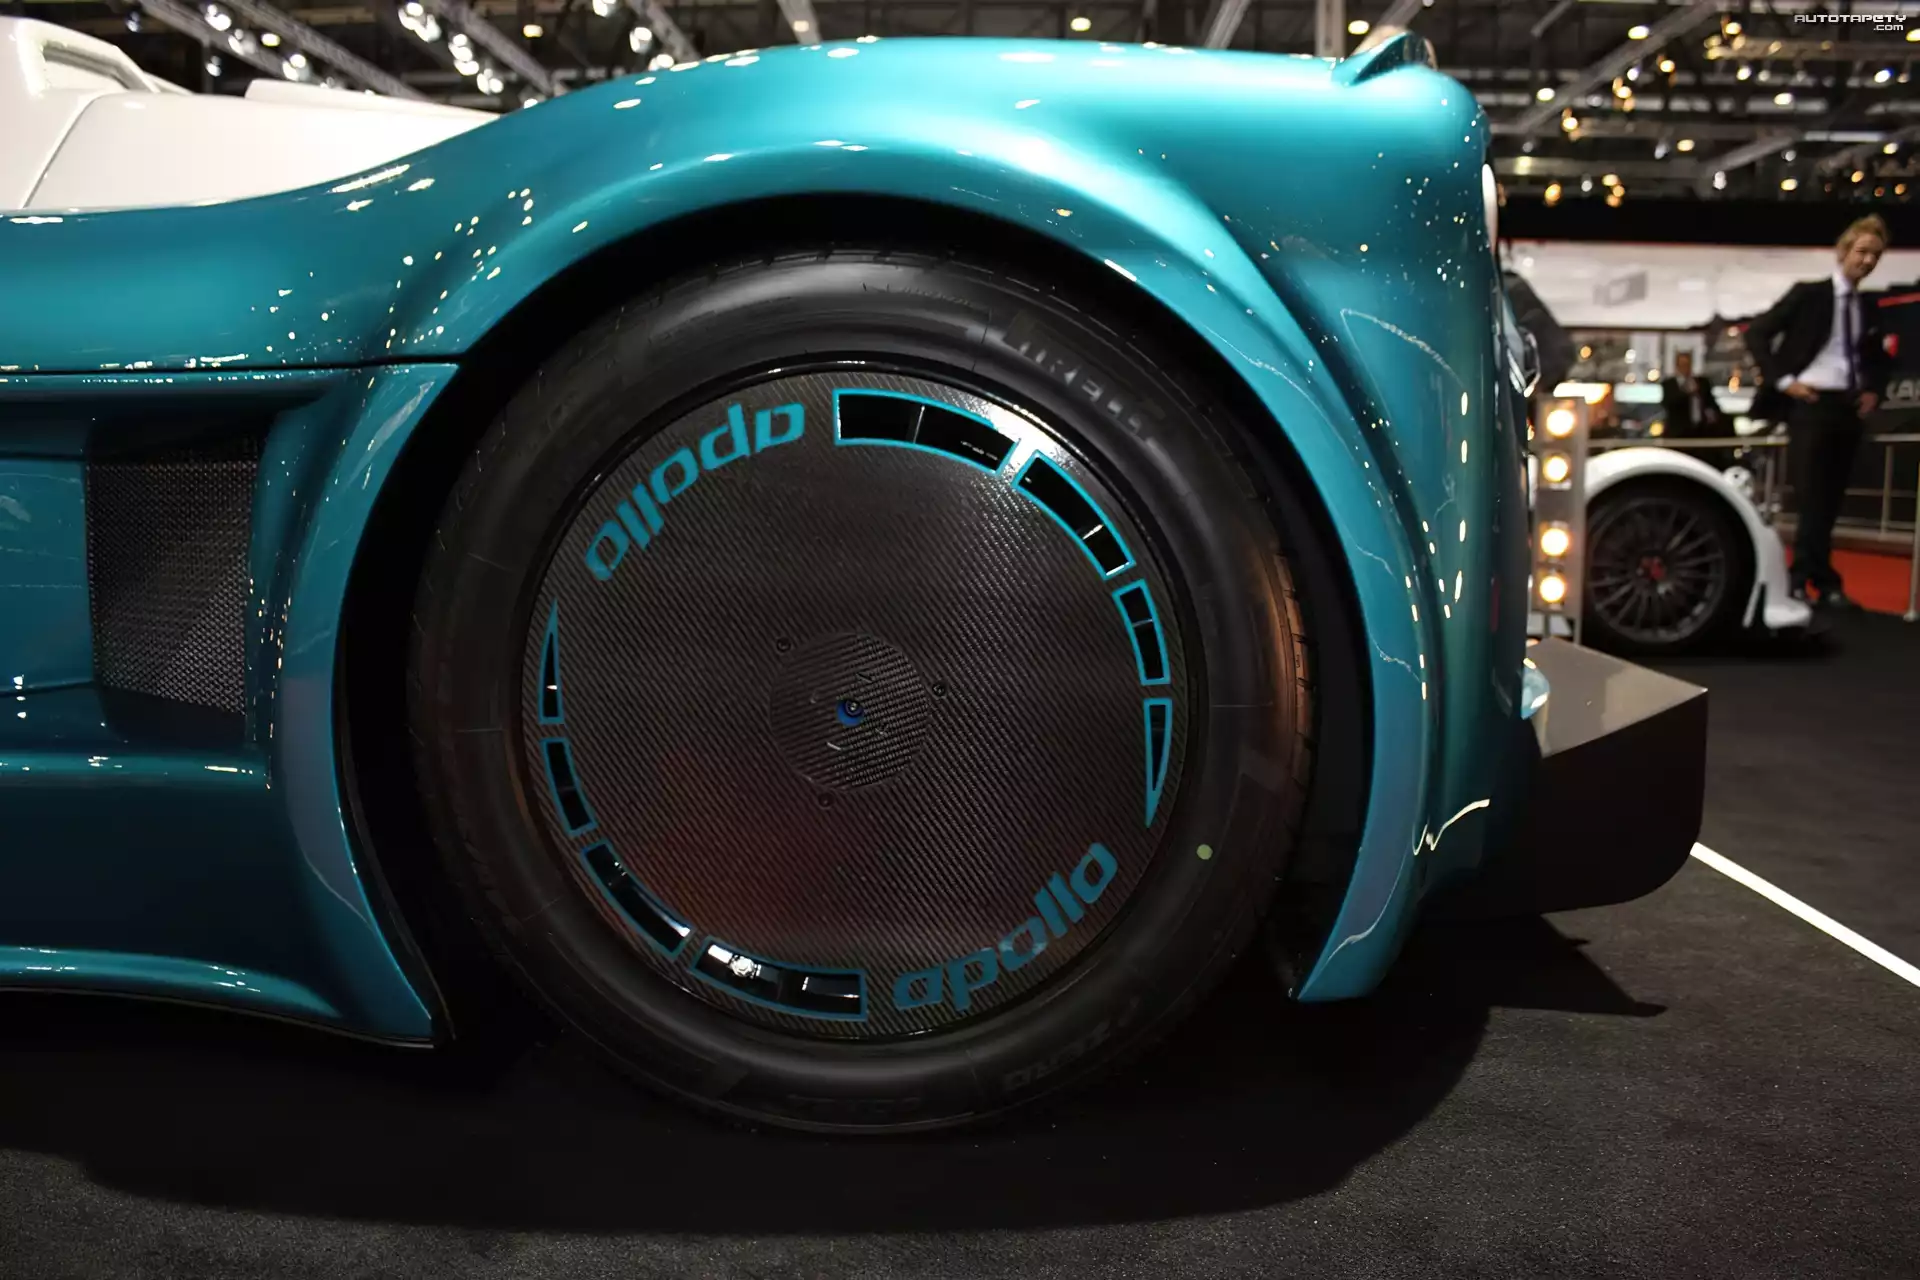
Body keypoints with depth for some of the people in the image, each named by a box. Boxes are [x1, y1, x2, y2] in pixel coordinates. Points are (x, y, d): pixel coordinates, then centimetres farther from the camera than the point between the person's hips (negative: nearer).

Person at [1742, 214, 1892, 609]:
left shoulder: (1868, 311, 14)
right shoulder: (1809, 293, -2)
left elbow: (1877, 358, 29)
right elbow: (1757, 334, -6)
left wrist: (1873, 391, 11)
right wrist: (1782, 380, -11)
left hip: (1849, 408, 6)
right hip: (1811, 403, -6)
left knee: (1831, 499, 6)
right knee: (1811, 498, -8)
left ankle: (1807, 579, 12)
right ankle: (1821, 581, -1)